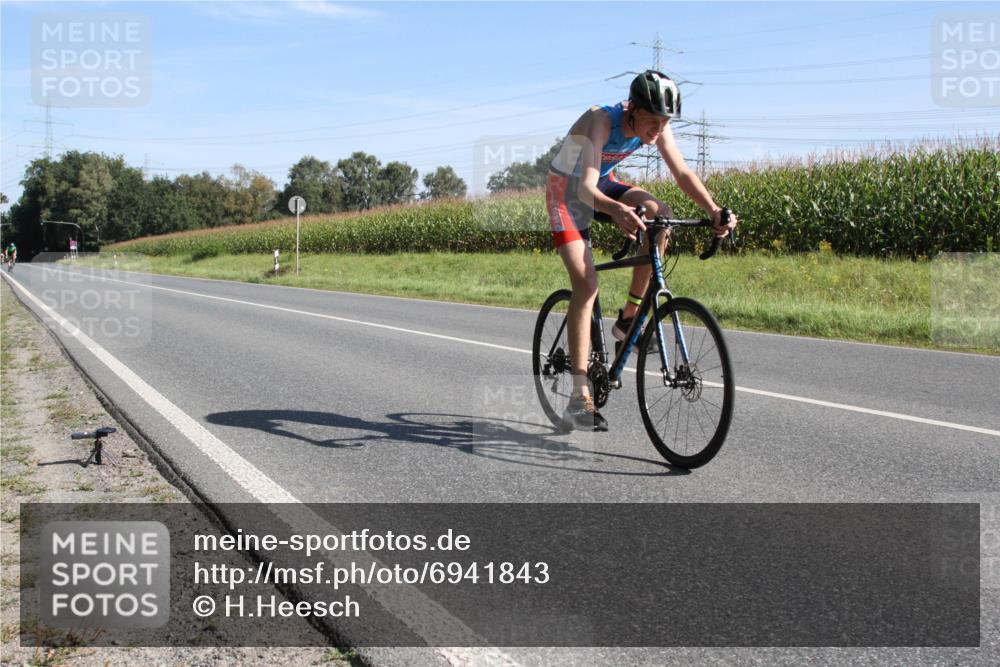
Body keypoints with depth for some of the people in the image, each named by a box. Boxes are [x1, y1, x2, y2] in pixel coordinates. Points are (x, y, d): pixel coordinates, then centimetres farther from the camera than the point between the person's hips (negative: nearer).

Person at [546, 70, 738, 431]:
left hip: (603, 184, 6)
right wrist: (617, 210, -65)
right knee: (586, 284, -19)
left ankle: (628, 318, -9)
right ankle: (579, 399, -18)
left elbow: (682, 173, -15)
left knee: (660, 214, -23)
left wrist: (714, 209, -32)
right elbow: (586, 188, -45)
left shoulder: (656, 126, -15)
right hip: (568, 190, -6)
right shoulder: (601, 121, -33)